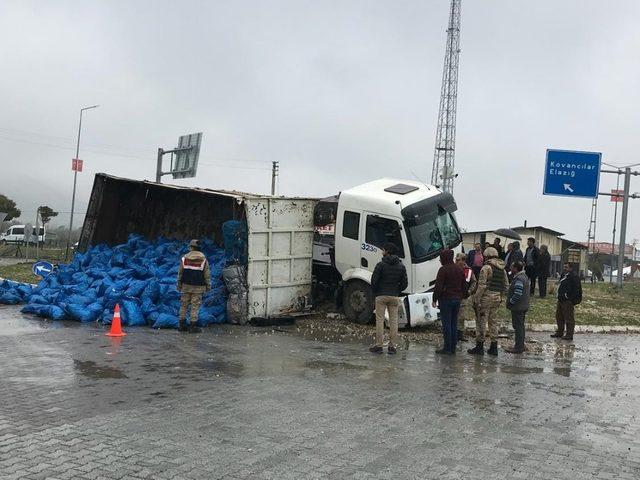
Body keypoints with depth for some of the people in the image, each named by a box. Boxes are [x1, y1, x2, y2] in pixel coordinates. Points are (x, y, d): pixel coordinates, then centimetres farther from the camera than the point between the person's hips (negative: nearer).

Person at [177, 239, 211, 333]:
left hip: (186, 286, 2)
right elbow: (207, 275, -2)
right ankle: (193, 326, -1)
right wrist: (208, 286, 7)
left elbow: (180, 273, 4)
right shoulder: (203, 259, -4)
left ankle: (182, 325, 14)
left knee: (184, 305, 10)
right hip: (198, 287, -2)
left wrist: (179, 285, 12)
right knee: (195, 306, -1)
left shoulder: (184, 258, 1)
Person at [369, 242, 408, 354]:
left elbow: (374, 281, -10)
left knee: (380, 320, 1)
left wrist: (376, 292, 7)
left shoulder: (381, 264, -8)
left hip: (381, 296, -3)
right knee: (393, 321, 7)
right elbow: (405, 283, 6)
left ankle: (378, 345, 0)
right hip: (394, 297, 4)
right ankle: (393, 346, 7)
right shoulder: (401, 266, 5)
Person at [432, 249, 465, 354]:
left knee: (446, 324, -4)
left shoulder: (443, 270, -11)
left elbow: (438, 287, -16)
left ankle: (447, 348, -3)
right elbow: (463, 286, 18)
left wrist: (435, 299, -9)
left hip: (446, 299, -7)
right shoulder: (459, 270, 13)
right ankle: (453, 347, 14)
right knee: (454, 324, 11)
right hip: (457, 299, 7)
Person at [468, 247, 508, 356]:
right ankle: (494, 347, 16)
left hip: (487, 297, -7)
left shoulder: (486, 268, -11)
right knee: (493, 321, 14)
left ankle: (479, 346, 1)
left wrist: (477, 299, -12)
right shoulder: (502, 269, 12)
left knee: (482, 321, -1)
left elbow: (482, 285, -16)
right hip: (497, 297, 7)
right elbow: (506, 285, 16)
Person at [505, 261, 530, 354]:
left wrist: (510, 302, -14)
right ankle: (521, 346, 26)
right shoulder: (524, 276, 13)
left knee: (518, 326, -5)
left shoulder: (519, 279, -21)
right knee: (520, 326, 18)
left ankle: (518, 347, 0)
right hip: (523, 306, 11)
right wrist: (511, 301, 18)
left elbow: (518, 294, -26)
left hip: (518, 307, -11)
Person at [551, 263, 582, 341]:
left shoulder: (573, 276, -13)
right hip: (561, 300, 10)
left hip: (568, 301, -10)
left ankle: (569, 334, 1)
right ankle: (559, 332, 28)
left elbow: (576, 289, -19)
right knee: (559, 317, 17)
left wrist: (572, 300, -22)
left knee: (569, 318, -4)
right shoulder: (563, 276, 16)